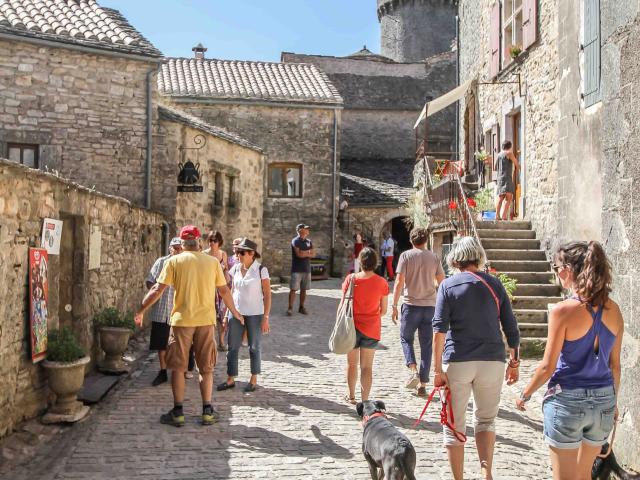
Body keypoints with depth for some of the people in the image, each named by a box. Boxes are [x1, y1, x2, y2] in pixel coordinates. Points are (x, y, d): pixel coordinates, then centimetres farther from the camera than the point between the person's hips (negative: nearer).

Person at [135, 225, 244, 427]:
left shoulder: (174, 261, -2)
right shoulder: (213, 262, 2)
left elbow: (158, 289, -5)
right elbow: (224, 291, 7)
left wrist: (141, 310, 6)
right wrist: (235, 312, 20)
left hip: (181, 320, -1)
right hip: (206, 320, 2)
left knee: (178, 367, 9)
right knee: (206, 367, 12)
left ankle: (178, 413, 12)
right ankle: (207, 412, 15)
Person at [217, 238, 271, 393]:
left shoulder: (261, 270, -10)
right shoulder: (235, 268, 4)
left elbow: (267, 295, -9)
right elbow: (232, 292, 12)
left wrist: (265, 318, -12)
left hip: (254, 314, -4)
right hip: (236, 313, 4)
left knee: (254, 347, 7)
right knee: (232, 347, 6)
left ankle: (253, 380, 19)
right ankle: (230, 379, 15)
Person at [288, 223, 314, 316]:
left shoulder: (309, 242, 13)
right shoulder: (295, 241, -5)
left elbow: (313, 254, 6)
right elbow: (298, 254, -16)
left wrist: (304, 253, -9)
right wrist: (308, 252, -4)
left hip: (307, 269, 6)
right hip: (297, 269, -5)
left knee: (304, 290, 8)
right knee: (293, 289, -7)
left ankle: (302, 307, 17)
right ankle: (290, 308, -4)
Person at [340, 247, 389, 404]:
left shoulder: (351, 279, -10)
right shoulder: (382, 282, -7)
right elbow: (383, 311, -1)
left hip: (353, 327, 0)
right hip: (372, 329, 0)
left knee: (352, 363, 18)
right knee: (367, 366, 7)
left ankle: (351, 396, 32)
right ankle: (365, 400, 6)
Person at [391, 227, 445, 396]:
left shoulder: (406, 256, -4)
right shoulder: (434, 258, 5)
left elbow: (399, 282, -10)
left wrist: (394, 306, -7)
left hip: (411, 305, -2)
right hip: (430, 306, 3)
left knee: (406, 338, 16)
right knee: (426, 345, 9)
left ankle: (414, 371, -5)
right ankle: (423, 385, 10)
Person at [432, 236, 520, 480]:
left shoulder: (448, 285, -1)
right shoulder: (494, 284, 6)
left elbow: (440, 329, -9)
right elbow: (511, 327, 6)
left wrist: (438, 369, -8)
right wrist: (514, 362, 15)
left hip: (458, 361, -2)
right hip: (492, 361, 2)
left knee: (454, 424, 11)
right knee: (486, 420, 19)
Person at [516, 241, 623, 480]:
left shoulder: (563, 311, -18)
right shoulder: (613, 310, -1)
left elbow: (548, 366, -13)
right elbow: (615, 364, 7)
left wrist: (525, 395, 1)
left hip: (567, 400, -5)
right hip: (604, 401, 6)